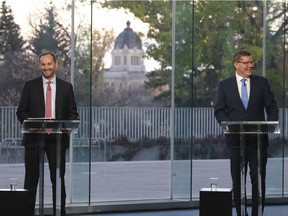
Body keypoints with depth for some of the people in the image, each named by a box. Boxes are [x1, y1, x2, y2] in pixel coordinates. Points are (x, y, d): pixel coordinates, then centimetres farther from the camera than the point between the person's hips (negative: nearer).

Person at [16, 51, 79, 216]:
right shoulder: (30, 86, 6)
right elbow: (21, 111, 4)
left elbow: (73, 113, 8)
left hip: (58, 138, 1)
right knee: (31, 178, 1)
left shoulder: (66, 87, 9)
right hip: (34, 138, -1)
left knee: (58, 178, 4)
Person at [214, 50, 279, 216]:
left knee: (258, 178, -1)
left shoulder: (262, 82, 6)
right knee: (237, 179, 5)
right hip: (235, 139, 0)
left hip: (258, 139, 0)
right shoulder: (225, 85, 4)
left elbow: (272, 107, 6)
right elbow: (219, 111, 2)